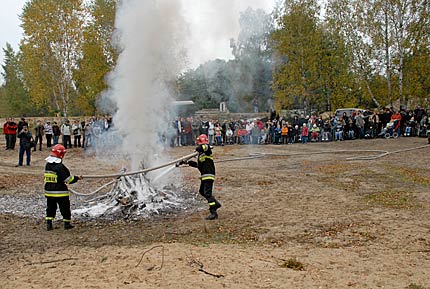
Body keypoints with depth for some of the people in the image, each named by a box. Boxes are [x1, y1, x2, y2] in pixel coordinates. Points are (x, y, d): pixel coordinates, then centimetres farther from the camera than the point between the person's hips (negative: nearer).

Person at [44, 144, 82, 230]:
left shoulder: (47, 165, 4)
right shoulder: (60, 167, -20)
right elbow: (68, 179, -18)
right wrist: (77, 178, -4)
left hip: (49, 191, 7)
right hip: (60, 192, -7)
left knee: (50, 207, 14)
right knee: (65, 208, 7)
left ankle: (49, 223, 10)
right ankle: (67, 223, 13)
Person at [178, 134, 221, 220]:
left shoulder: (206, 149, -9)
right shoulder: (201, 153, 19)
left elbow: (203, 147, -35)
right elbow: (198, 165, 27)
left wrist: (198, 149, -16)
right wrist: (188, 162, 27)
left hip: (208, 175, -10)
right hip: (204, 176, 11)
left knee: (207, 193, -14)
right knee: (202, 191, 23)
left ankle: (213, 213, -14)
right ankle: (216, 203, 31)